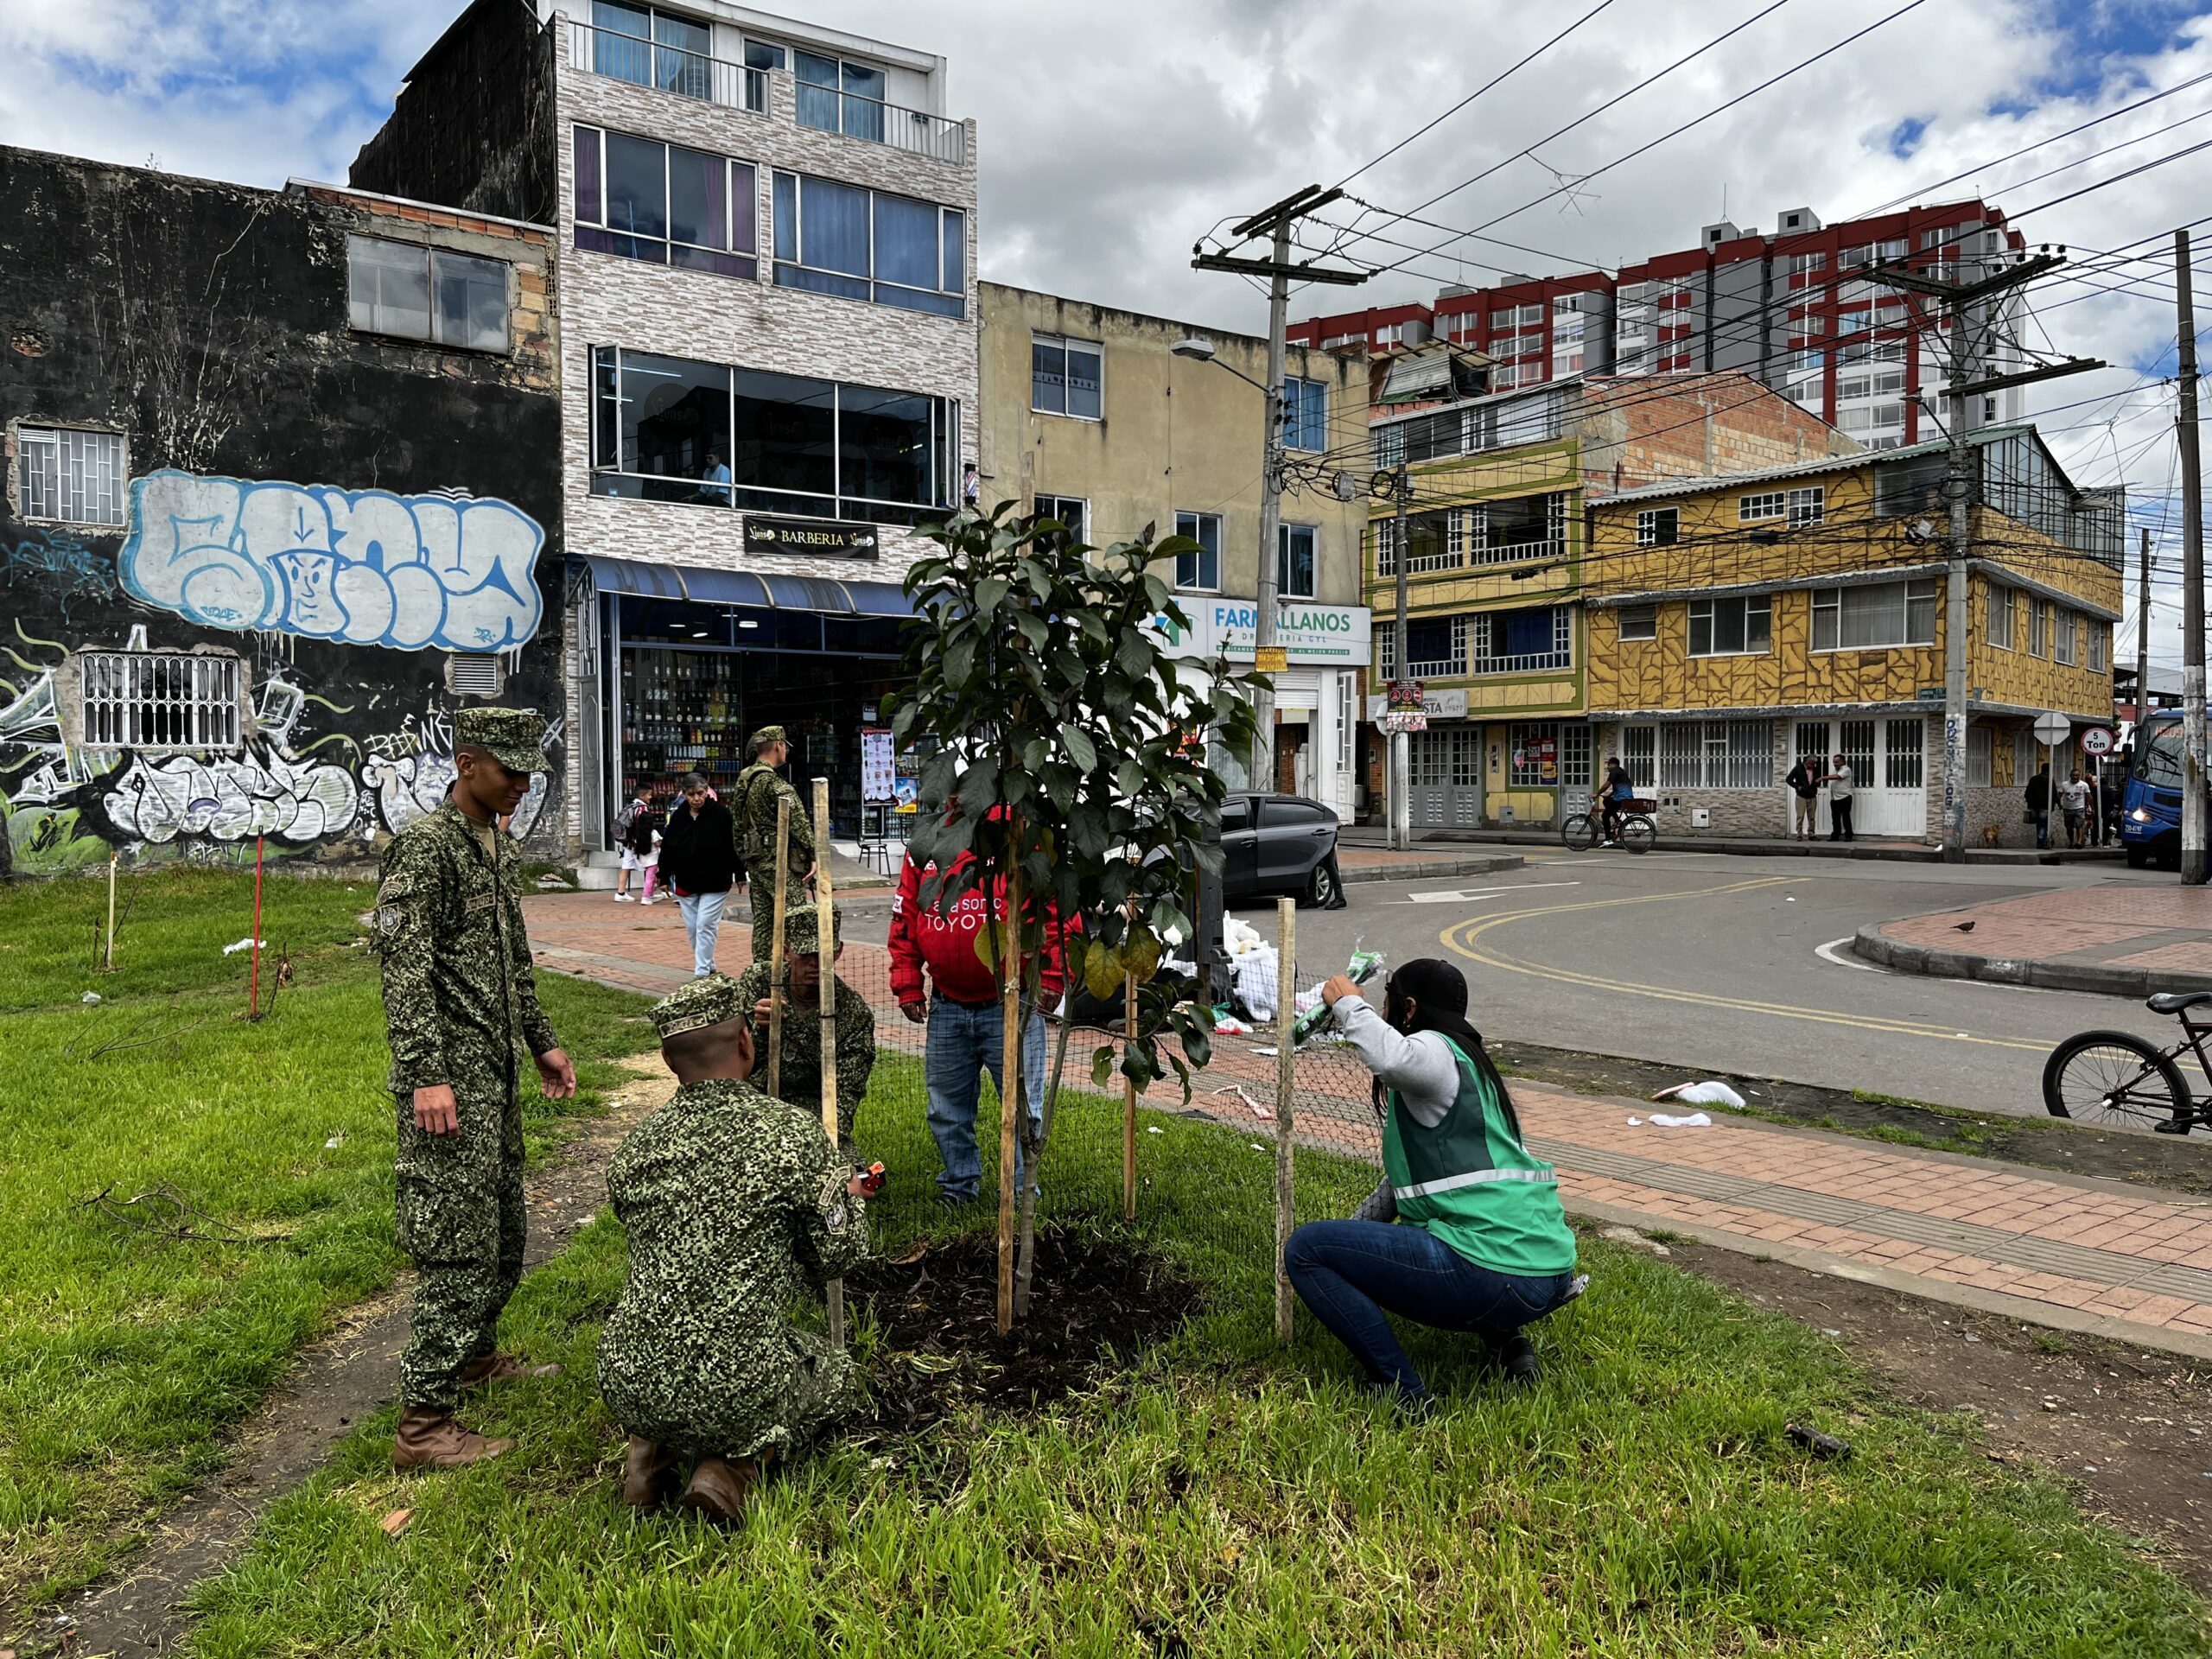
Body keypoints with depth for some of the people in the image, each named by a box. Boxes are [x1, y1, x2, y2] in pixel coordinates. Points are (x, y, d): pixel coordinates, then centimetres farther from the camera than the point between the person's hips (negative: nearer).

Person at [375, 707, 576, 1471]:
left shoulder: (502, 846, 14)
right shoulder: (424, 845, -14)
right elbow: (403, 968, -20)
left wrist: (540, 1042, 22)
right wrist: (426, 1077, -25)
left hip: (498, 1070, 9)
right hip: (451, 1075, -9)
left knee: (502, 1227, 19)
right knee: (459, 1243, -7)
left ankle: (476, 1353, 38)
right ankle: (424, 1423, 1)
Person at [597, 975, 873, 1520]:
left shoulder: (633, 1148, 2)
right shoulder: (795, 1133, -12)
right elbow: (838, 1256, -3)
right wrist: (849, 1197, 19)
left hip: (627, 1387, 5)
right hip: (737, 1391, -5)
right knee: (838, 1376, 27)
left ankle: (648, 1449, 13)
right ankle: (735, 1462, 2)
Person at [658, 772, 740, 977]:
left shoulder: (721, 814, -10)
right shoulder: (677, 817, 2)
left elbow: (733, 845, -7)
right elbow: (667, 849, 8)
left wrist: (738, 874, -7)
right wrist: (665, 877, 8)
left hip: (714, 883, -5)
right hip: (686, 883, 5)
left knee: (705, 926, -8)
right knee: (692, 927, 9)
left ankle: (702, 972, -3)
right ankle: (708, 967, 25)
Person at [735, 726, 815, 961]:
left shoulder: (743, 781, 13)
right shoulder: (774, 783, -16)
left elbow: (738, 824, 19)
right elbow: (798, 822, -20)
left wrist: (743, 858, 24)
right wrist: (814, 855, -20)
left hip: (754, 860, 9)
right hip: (779, 861, -9)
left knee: (762, 919, 13)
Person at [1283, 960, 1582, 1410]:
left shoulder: (1436, 1051, -7)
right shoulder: (1468, 1063, 23)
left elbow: (1392, 1058, -34)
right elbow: (1411, 1174, 29)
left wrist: (1348, 1004, -15)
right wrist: (1355, 1230, 26)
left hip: (1491, 1272, -10)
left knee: (1304, 1249, -6)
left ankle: (1404, 1395, -8)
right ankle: (1506, 1340, 18)